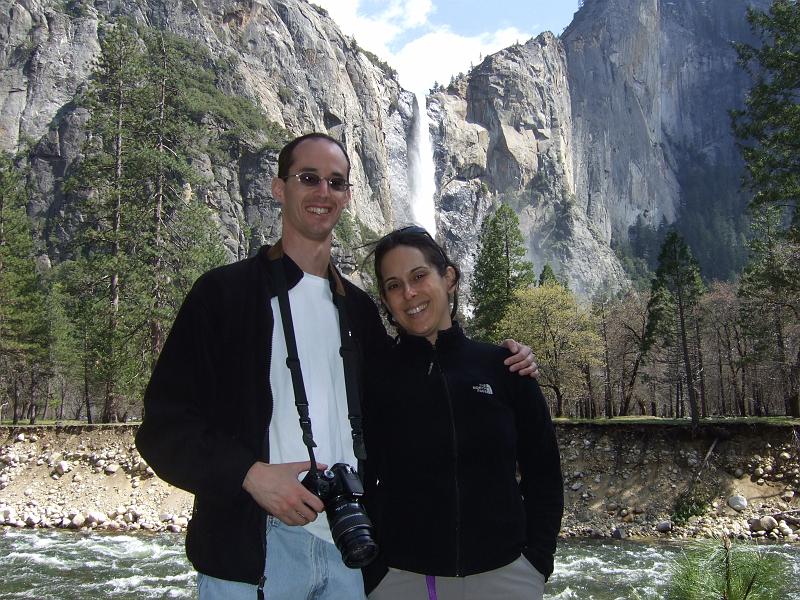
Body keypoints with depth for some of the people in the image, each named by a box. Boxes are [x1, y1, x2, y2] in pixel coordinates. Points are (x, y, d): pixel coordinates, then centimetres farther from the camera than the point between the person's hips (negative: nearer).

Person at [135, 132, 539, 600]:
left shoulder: (358, 307, 13)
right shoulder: (225, 292, -2)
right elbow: (164, 424, -5)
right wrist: (250, 472, -19)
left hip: (348, 545, 4)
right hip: (250, 547, -4)